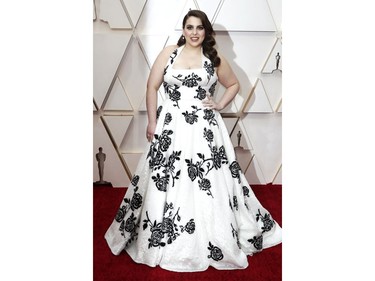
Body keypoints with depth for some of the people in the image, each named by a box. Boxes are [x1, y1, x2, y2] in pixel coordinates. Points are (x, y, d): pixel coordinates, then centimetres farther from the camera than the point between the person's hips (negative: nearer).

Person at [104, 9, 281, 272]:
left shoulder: (215, 58, 7)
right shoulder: (168, 53, 6)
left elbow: (234, 84, 18)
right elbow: (152, 87, 4)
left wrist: (220, 105, 3)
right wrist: (152, 121, -2)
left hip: (205, 127, 0)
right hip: (171, 125, 1)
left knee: (210, 184, 0)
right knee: (165, 182, 4)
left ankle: (214, 242, 19)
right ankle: (161, 240, 22)